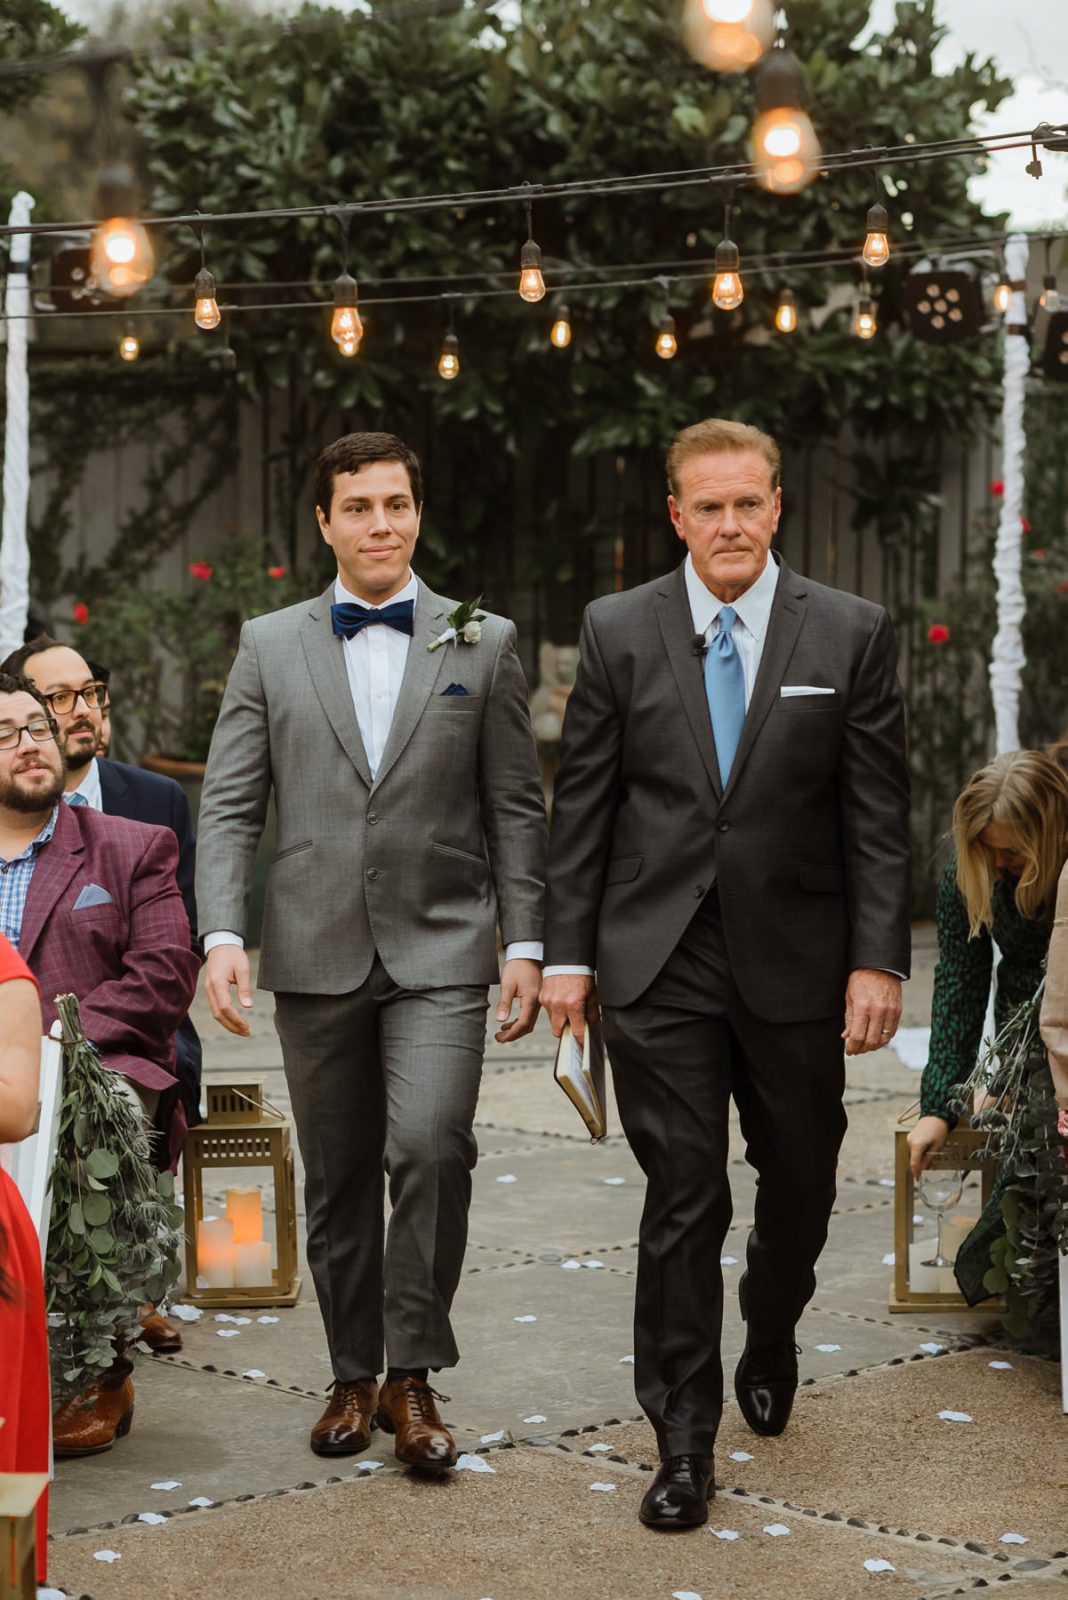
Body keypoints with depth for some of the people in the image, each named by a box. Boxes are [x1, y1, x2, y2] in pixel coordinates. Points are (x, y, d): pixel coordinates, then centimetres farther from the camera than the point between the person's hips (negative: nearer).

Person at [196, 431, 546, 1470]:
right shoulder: (270, 646, 8)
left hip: (439, 952, -2)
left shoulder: (483, 644, 6)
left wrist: (524, 943, -1)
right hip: (316, 954, 2)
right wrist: (222, 934, -9)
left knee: (430, 1147, -18)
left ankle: (412, 1376, -5)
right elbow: (228, 804, 4)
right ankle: (353, 1377, 22)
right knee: (336, 1179, 9)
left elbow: (515, 808, 6)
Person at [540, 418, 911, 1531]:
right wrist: (566, 954, 0)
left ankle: (770, 1341, 44)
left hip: (795, 962, 1)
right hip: (659, 963, -1)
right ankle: (683, 1440, 5)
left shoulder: (851, 634, -1)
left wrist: (879, 961, -7)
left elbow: (878, 814, -1)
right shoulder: (618, 632, 1)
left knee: (800, 1181, 15)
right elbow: (581, 805, 3)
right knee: (682, 1197, -3)